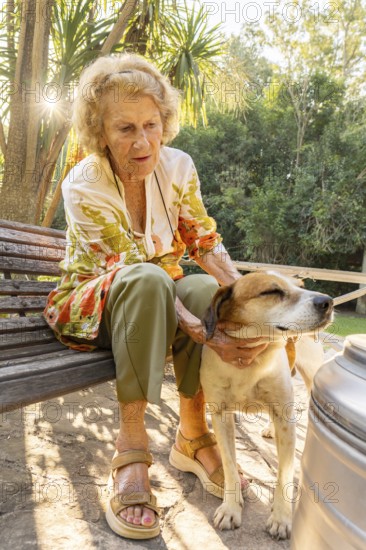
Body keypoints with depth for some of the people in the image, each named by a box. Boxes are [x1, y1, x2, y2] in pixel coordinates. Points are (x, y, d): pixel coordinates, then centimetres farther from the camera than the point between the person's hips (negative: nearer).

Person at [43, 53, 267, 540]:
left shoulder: (177, 165, -8)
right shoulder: (83, 186, -22)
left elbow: (205, 242, -6)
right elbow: (135, 270, -29)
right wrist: (208, 335, -38)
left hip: (158, 299, 4)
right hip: (90, 306, -4)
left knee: (208, 289, -30)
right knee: (147, 280, -38)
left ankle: (192, 436, -10)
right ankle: (131, 445, -26)